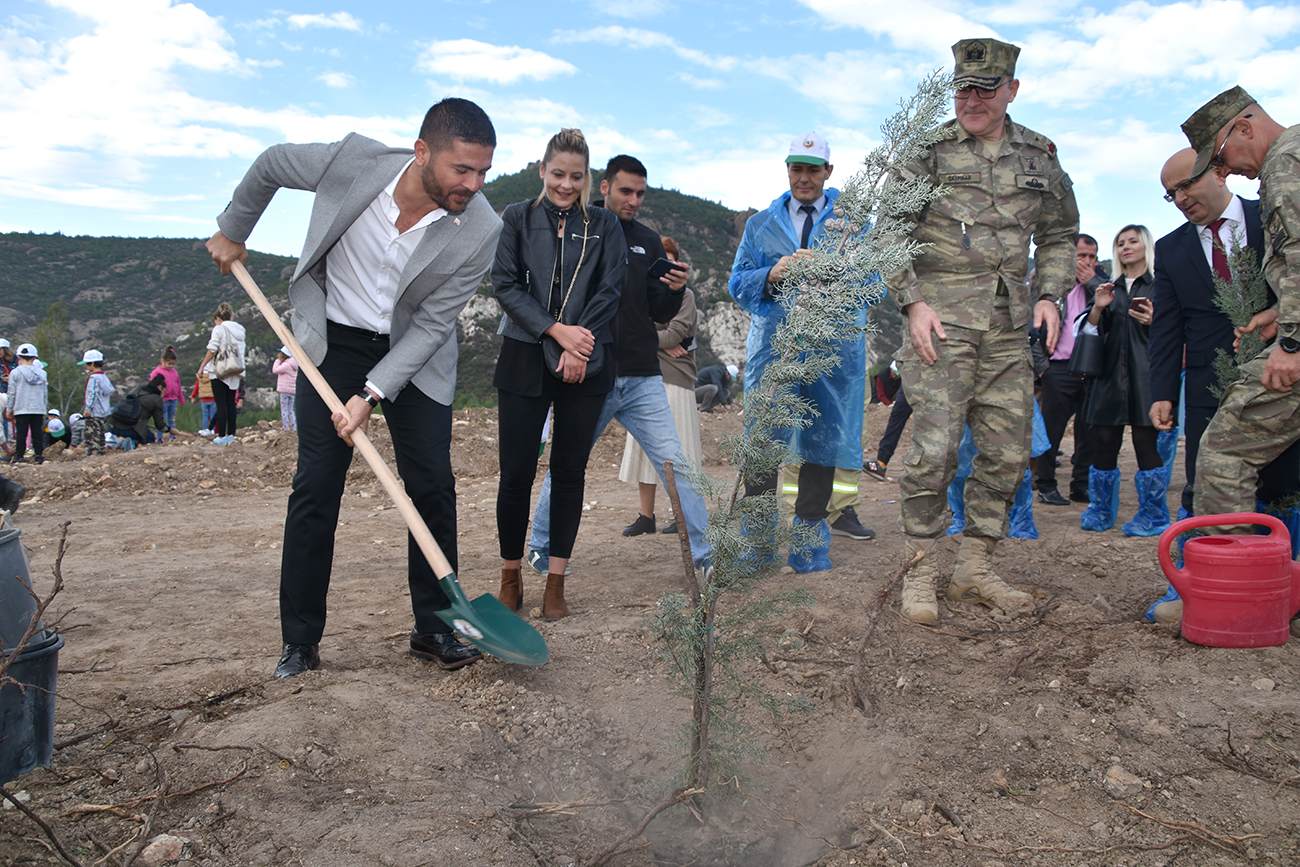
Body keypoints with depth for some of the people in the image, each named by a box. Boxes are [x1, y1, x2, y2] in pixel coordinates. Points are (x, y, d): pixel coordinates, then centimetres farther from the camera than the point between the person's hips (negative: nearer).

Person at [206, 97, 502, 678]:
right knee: (315, 488, -2)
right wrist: (231, 233, 11)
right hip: (333, 342, 0)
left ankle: (434, 628, 12)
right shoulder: (353, 161, -22)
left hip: (414, 353, 1)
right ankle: (299, 642, 9)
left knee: (433, 488, -3)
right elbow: (271, 166, 0)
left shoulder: (480, 231, -22)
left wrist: (372, 394, -23)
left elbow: (430, 325, -16)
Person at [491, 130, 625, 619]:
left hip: (587, 364, 1)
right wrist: (557, 331, -12)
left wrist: (577, 347, -11)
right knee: (516, 472, -2)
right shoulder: (518, 218, 8)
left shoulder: (604, 226, 10)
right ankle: (511, 579, 15)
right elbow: (505, 285, -1)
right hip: (525, 362, -1)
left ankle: (555, 585, 11)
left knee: (569, 472, 3)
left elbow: (610, 291, 2)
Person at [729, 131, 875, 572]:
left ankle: (809, 541, 8)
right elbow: (738, 284, 12)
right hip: (772, 341, 1)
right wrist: (771, 275, -9)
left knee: (823, 437, -1)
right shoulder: (760, 224, 18)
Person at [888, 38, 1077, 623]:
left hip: (1010, 326, 5)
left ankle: (975, 569, 18)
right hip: (940, 318, -4)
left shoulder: (1039, 157, 14)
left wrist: (1049, 295, 6)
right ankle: (920, 571, 1)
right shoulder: (928, 150, 2)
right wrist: (912, 301, -10)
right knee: (935, 447, -12)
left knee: (1007, 453, 5)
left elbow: (1059, 235, 22)